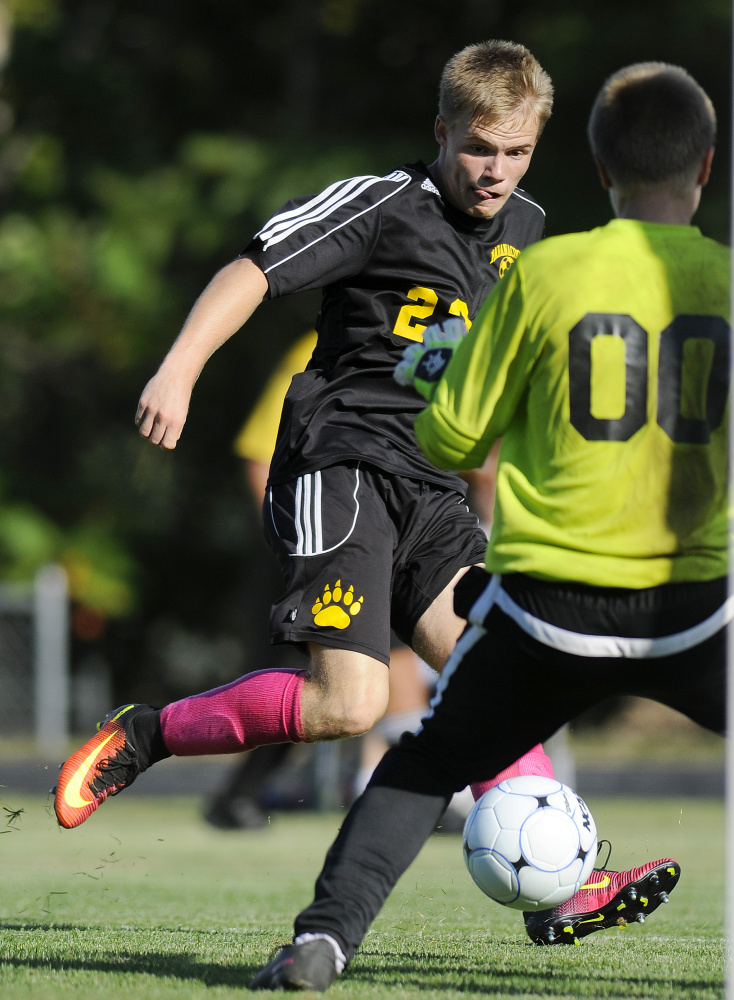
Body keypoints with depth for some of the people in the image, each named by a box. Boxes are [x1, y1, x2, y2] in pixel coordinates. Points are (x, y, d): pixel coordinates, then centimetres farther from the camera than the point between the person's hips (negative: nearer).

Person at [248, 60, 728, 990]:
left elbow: (450, 438, 1)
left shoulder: (543, 273, -6)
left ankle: (324, 937, 7)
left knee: (424, 765, 19)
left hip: (549, 600, 0)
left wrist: (431, 373, 22)